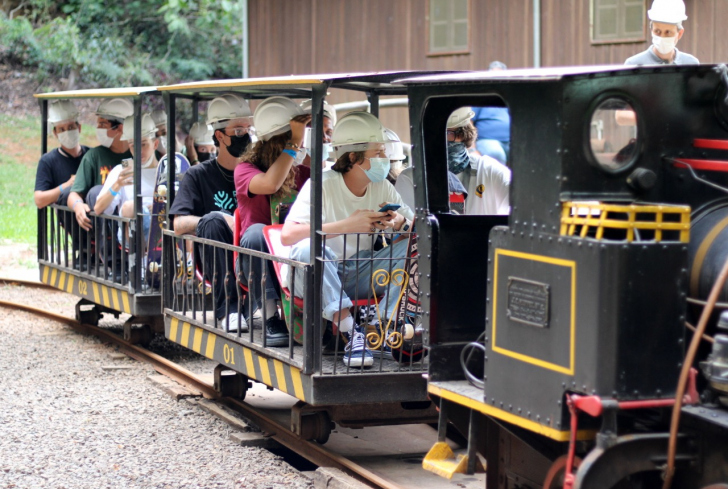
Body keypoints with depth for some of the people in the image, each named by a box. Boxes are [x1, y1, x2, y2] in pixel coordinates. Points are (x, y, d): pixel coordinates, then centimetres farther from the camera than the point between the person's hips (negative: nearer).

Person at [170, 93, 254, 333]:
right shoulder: (199, 175, 7)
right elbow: (179, 224, -5)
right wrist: (222, 221, -21)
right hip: (218, 264, -1)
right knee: (213, 220, -31)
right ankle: (227, 309, -29)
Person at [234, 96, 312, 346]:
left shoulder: (301, 172, 9)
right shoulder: (245, 170, -7)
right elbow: (269, 184, -29)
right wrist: (294, 144, -24)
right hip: (258, 264, -3)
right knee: (257, 232, -36)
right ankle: (271, 318, -34)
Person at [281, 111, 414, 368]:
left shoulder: (382, 187, 2)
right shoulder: (322, 185, -15)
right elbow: (287, 235, -28)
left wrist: (400, 222, -24)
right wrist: (347, 225, -33)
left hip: (361, 277, 5)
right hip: (319, 276, -5)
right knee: (307, 248, -36)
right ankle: (351, 332, -37)